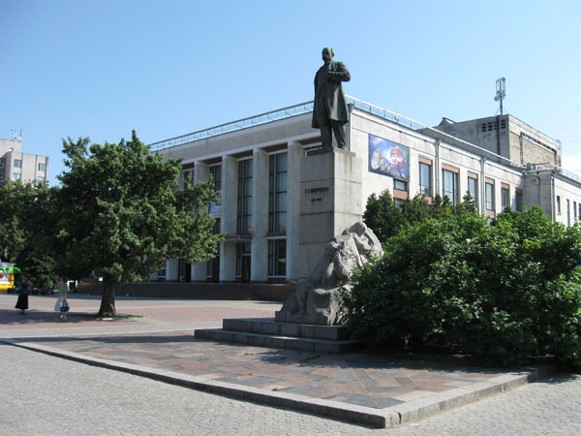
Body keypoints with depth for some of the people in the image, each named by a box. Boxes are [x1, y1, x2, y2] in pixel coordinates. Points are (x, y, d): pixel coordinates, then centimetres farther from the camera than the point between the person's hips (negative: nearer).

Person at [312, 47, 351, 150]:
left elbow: (347, 76, -3)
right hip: (322, 99, 5)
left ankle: (342, 148, -22)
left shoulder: (338, 65, 15)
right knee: (324, 125, -8)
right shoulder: (321, 70, 30)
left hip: (334, 97, -5)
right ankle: (326, 150, -15)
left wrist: (330, 75, -7)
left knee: (337, 122, -17)